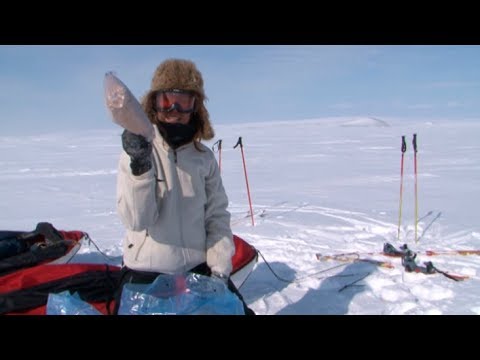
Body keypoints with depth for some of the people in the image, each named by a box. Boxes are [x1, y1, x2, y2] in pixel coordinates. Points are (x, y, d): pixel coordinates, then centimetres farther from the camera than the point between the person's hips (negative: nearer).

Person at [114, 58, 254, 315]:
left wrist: (219, 269, -6)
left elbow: (217, 216, 2)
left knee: (237, 310, 3)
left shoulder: (204, 157, -1)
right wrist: (140, 166, -32)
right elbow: (136, 220, -18)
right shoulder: (136, 152, -9)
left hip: (198, 267, 3)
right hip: (147, 271, -2)